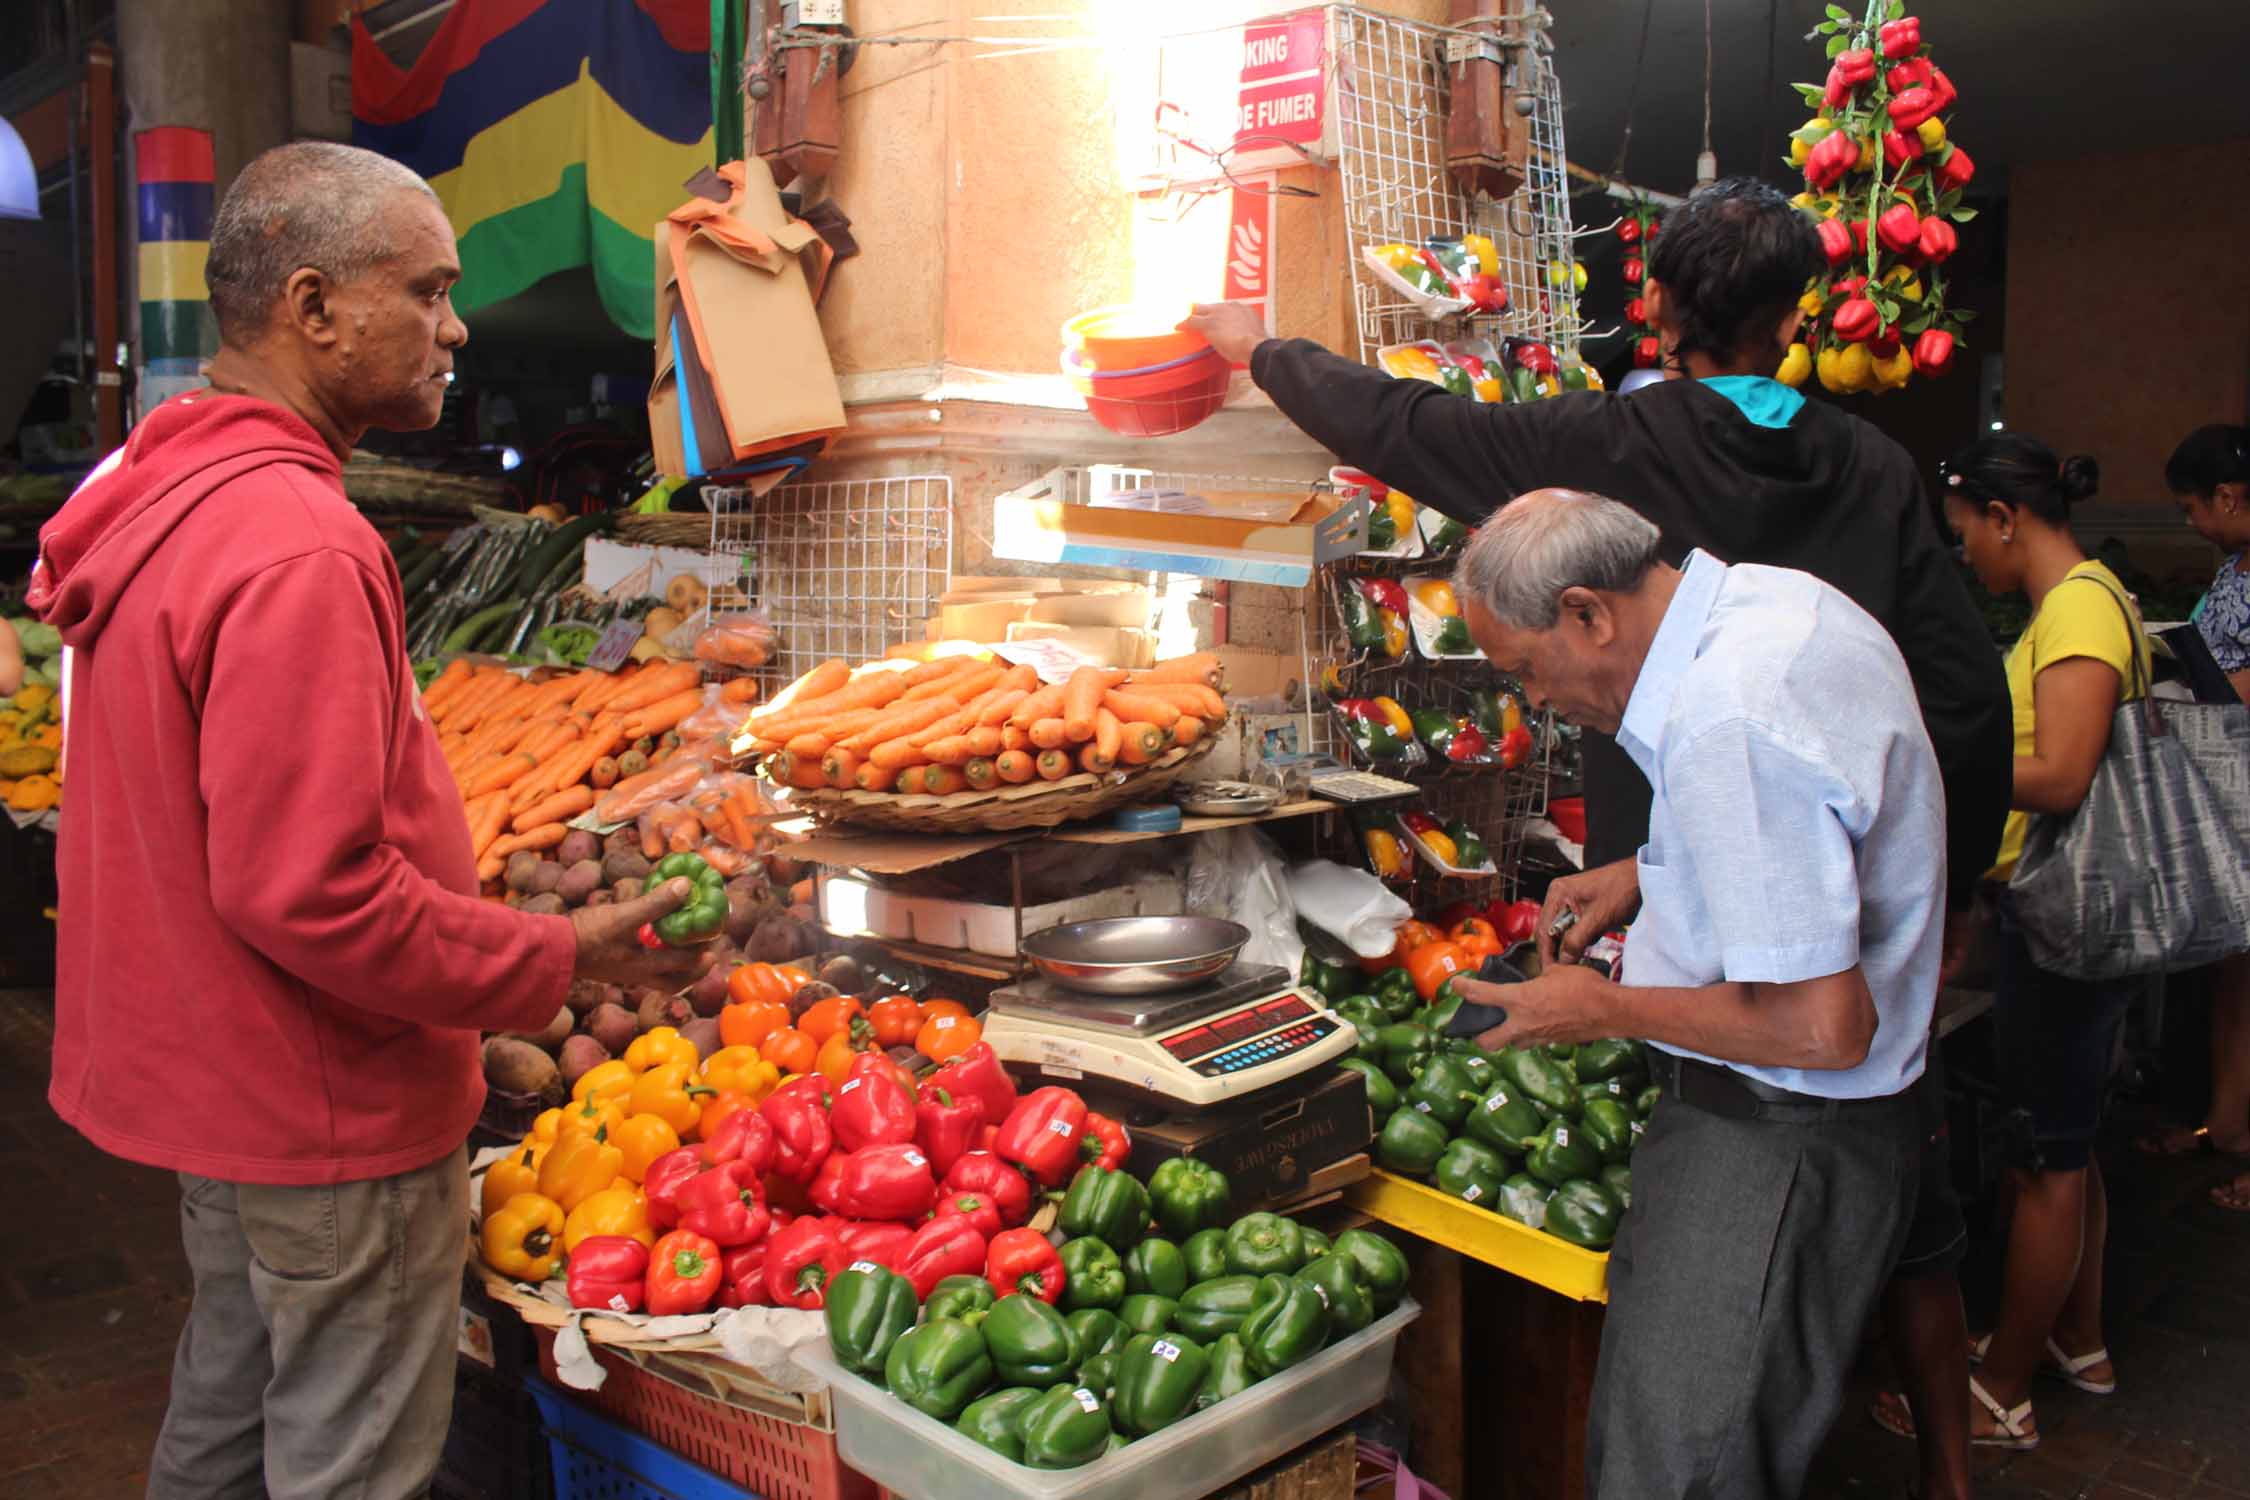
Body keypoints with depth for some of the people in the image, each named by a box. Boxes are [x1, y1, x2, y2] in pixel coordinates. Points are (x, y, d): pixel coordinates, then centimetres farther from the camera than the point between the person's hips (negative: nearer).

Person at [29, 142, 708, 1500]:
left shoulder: (150, 491, 6)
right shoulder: (296, 547, -27)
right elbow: (307, 894, -30)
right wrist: (561, 958, -19)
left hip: (207, 1071, 10)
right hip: (327, 1116, -9)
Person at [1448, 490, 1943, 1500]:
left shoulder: (1724, 724, -27)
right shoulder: (1777, 596, 5)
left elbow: (1824, 1027, -27)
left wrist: (1604, 1009, -14)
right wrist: (1648, 875, 16)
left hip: (1772, 1148, -10)